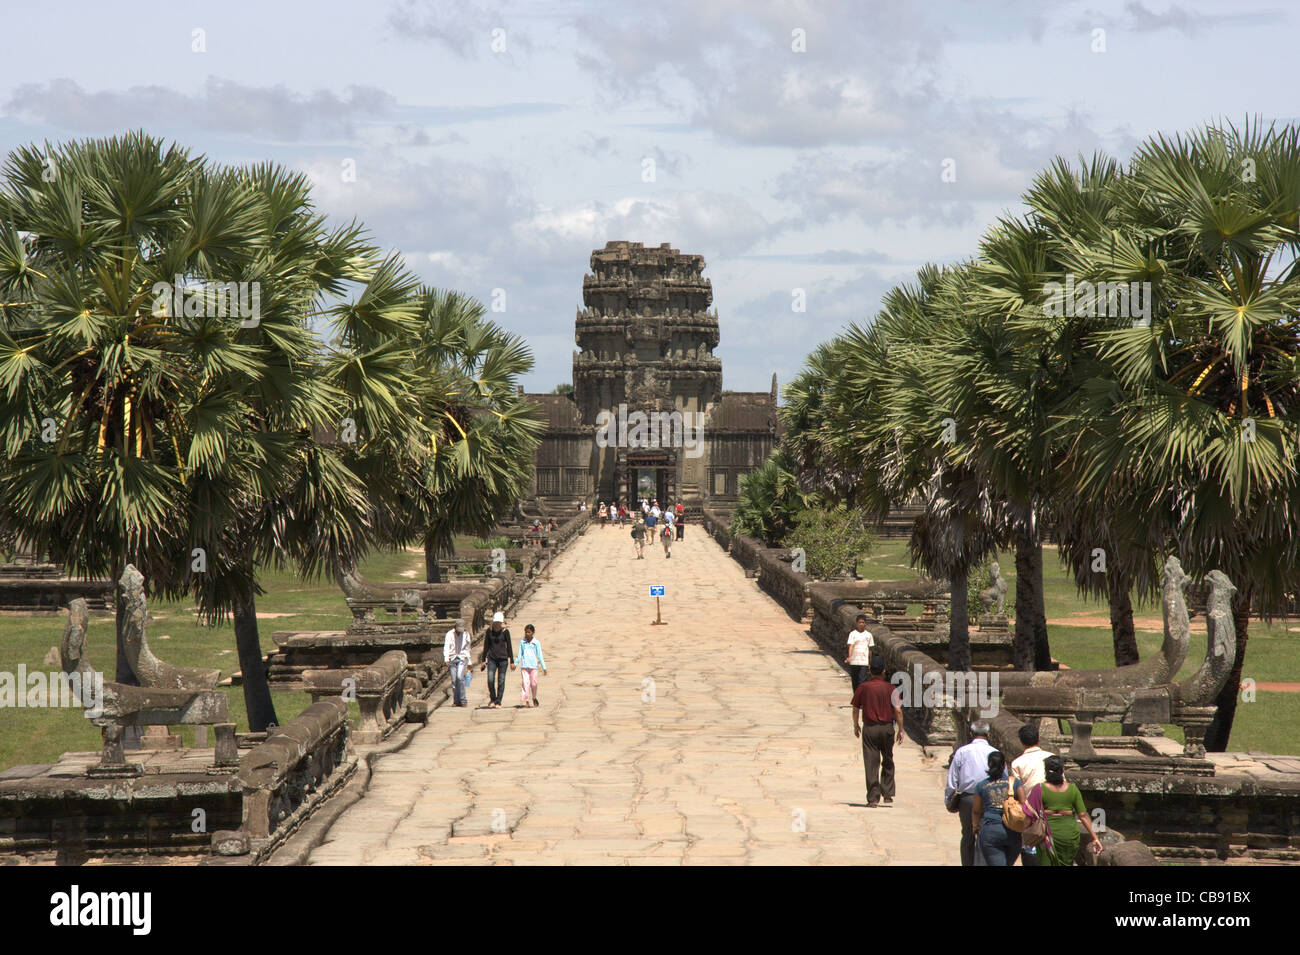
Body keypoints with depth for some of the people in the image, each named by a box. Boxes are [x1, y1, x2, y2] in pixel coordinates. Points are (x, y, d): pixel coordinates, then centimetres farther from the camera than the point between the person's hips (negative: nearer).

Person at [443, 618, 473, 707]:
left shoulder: (466, 634, 8)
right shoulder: (449, 634, 0)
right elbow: (446, 648, -9)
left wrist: (469, 662, 19)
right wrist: (446, 659, -23)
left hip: (462, 658, 0)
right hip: (452, 659, 0)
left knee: (460, 677, -20)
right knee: (454, 680, -2)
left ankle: (462, 699, -15)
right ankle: (456, 701, 6)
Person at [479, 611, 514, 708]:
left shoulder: (505, 632, -3)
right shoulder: (489, 631, 2)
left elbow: (509, 647, 1)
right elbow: (486, 646, 9)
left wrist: (512, 661, 1)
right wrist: (483, 660, 8)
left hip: (503, 659, -1)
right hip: (492, 659, 1)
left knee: (501, 681, -1)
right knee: (490, 680, -11)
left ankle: (498, 702, 8)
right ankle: (492, 699, 12)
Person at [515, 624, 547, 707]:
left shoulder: (536, 643, 2)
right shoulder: (522, 643, 7)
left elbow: (540, 655, 3)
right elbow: (519, 655, 13)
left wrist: (544, 667, 1)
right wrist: (515, 664, 9)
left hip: (533, 666, -1)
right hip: (524, 666, 1)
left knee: (534, 683, 0)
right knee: (525, 683, -6)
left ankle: (534, 698, 25)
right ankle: (527, 702, -5)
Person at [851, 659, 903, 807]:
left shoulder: (862, 688, -2)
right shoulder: (891, 689, -4)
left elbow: (855, 709, 4)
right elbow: (898, 710, -7)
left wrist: (856, 726, 19)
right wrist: (900, 730, 1)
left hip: (869, 728, 0)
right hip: (887, 728, 0)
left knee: (871, 764, 1)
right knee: (888, 762, 18)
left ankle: (873, 798, -2)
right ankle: (887, 794, 16)